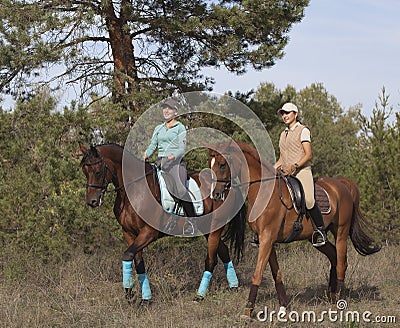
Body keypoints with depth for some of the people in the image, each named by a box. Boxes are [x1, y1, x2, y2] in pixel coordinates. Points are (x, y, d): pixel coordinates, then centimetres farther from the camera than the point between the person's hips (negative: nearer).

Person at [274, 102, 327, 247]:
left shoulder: (303, 130, 3)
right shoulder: (283, 134, 23)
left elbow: (308, 154, -7)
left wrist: (295, 166, -21)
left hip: (302, 171, -6)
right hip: (285, 173, 7)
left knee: (308, 200, -28)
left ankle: (320, 230, -14)